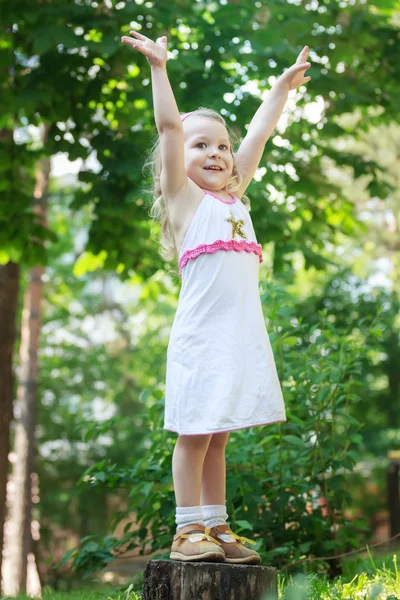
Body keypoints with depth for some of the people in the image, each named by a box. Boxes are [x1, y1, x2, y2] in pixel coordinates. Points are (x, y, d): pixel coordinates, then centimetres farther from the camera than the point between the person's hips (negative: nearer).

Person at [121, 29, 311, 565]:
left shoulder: (234, 197, 19)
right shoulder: (185, 196, 3)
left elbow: (259, 134, 25)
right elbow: (169, 125, -6)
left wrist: (284, 86, 32)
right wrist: (159, 67, -10)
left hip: (243, 332, 6)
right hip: (202, 333, -6)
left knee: (218, 437, 10)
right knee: (196, 433, -3)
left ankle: (217, 527, 14)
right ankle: (188, 531, 3)